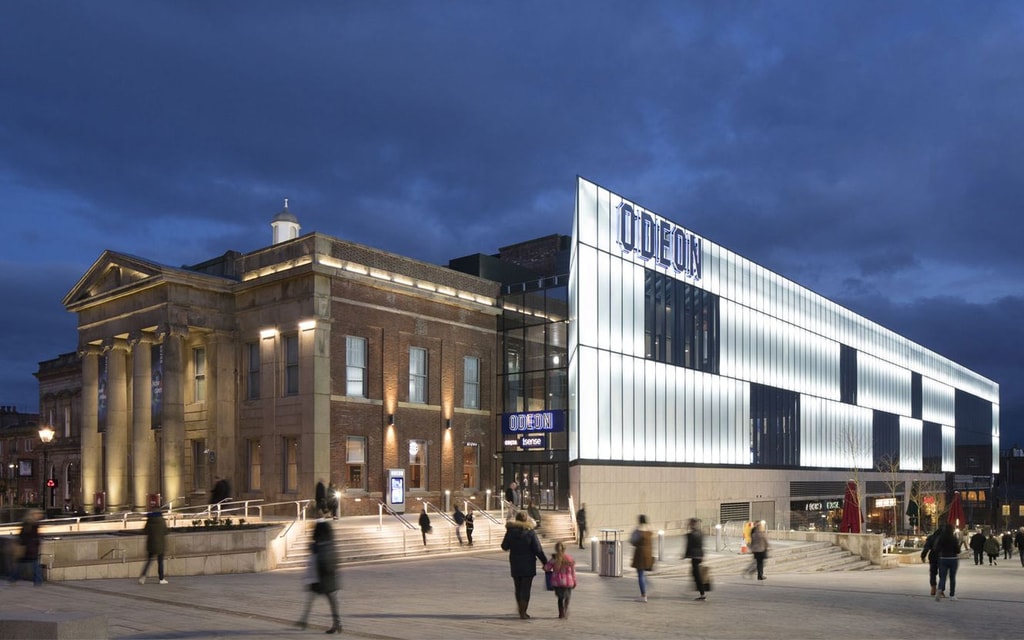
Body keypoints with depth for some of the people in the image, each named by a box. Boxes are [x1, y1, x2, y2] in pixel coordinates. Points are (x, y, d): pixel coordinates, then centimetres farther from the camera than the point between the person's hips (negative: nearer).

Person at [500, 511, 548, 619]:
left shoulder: (510, 531, -4)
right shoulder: (530, 533, -11)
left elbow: (504, 547, 7)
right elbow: (538, 550, -12)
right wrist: (545, 562, -3)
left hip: (515, 565, 3)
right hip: (528, 565, -3)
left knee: (518, 589, 17)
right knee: (525, 589, 2)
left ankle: (521, 611, 28)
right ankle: (523, 612, 0)